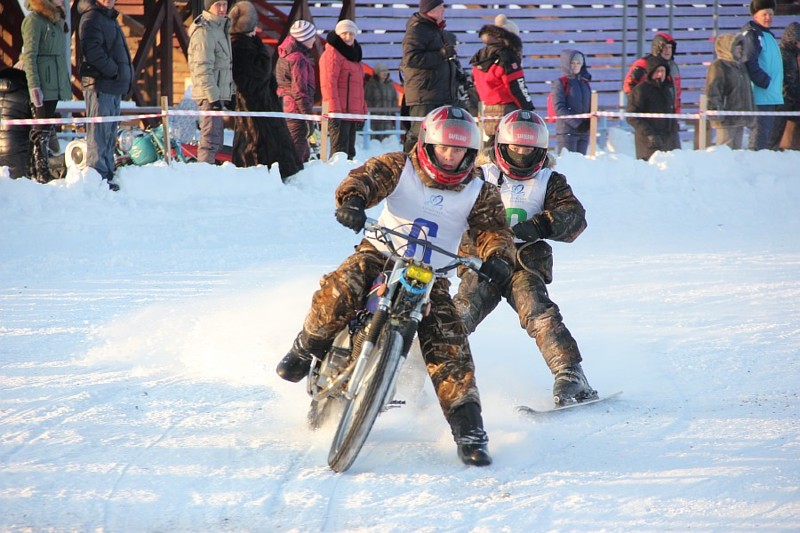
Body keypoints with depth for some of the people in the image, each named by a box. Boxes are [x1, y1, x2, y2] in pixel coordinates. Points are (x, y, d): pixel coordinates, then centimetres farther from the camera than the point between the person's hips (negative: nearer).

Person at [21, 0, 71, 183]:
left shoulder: (57, 19, 16)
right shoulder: (34, 20, -10)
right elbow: (29, 56, -14)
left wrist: (65, 83, 18)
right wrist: (34, 86, -20)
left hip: (55, 84, 8)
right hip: (43, 83, -8)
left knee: (46, 128, 9)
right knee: (42, 128, -7)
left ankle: (35, 171, 13)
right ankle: (41, 173, -7)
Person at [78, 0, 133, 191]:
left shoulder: (110, 18, 22)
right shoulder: (92, 17, -8)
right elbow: (92, 50, -20)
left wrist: (126, 80, 14)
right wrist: (113, 70, -17)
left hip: (114, 87, 10)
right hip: (99, 84, -10)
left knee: (109, 134, 13)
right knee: (99, 132, -10)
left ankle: (107, 175, 19)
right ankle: (98, 177, -11)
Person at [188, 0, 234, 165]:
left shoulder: (221, 28, 18)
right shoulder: (204, 31, -12)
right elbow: (203, 68, -18)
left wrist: (229, 95, 20)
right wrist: (213, 96, -23)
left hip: (220, 94, 10)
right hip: (210, 95, -10)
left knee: (216, 139, 12)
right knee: (211, 139, -11)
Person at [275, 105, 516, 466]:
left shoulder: (477, 193, 4)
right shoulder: (400, 168, -2)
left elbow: (493, 229, -4)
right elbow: (366, 177, -16)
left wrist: (497, 257, -27)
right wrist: (351, 200, -41)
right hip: (380, 256, -1)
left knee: (448, 349, -13)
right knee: (338, 294, -31)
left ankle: (469, 431, -11)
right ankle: (305, 350, -3)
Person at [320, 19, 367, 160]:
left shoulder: (353, 54, 22)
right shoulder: (332, 53, -7)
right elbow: (328, 83, -16)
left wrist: (363, 109, 22)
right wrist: (334, 110, -23)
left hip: (353, 113, 10)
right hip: (339, 112, -10)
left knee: (349, 152, 11)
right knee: (340, 152, -14)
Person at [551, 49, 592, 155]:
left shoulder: (585, 83, 16)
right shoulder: (560, 83, -3)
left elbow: (590, 106, 20)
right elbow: (559, 108, -11)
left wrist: (590, 122, -1)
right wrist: (576, 123, -17)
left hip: (584, 131, 6)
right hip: (566, 131, -6)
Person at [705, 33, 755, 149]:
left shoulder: (741, 66, 19)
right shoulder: (718, 66, -7)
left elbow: (748, 91, 25)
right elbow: (712, 91, -14)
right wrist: (716, 110, -22)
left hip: (740, 119, 9)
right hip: (726, 119, -9)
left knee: (737, 149, 11)